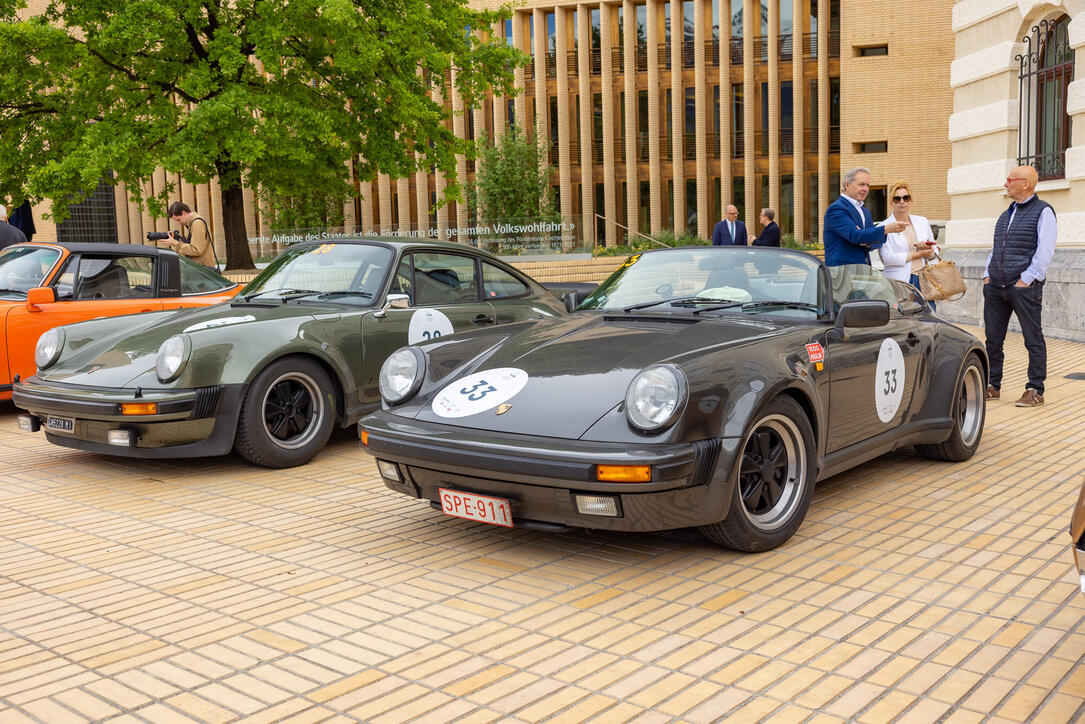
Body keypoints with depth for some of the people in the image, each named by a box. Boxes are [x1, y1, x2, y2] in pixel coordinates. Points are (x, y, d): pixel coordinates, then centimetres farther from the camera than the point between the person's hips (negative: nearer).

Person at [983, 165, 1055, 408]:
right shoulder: (1006, 214, 19)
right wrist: (988, 274, 10)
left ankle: (1035, 391, 5)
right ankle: (992, 386, 18)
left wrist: (1027, 278, -15)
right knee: (992, 339, 9)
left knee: (1033, 340, 0)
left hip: (1024, 287, -7)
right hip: (995, 287, 7)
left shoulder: (1043, 212, -3)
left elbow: (1045, 250, -11)